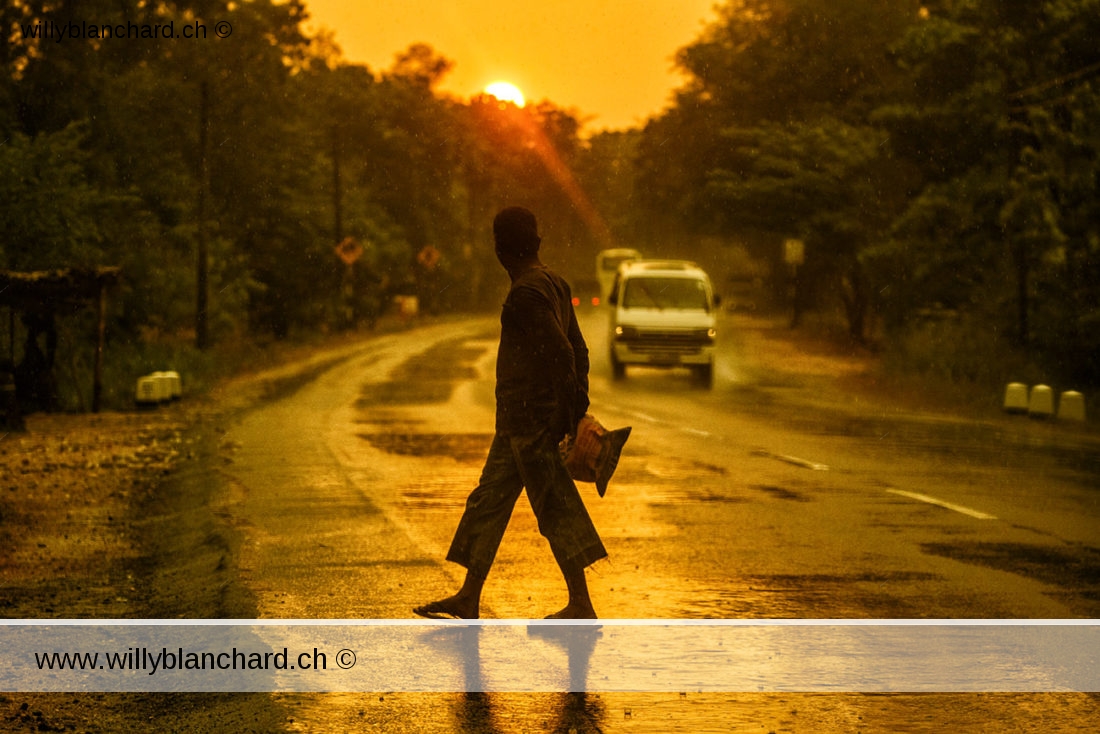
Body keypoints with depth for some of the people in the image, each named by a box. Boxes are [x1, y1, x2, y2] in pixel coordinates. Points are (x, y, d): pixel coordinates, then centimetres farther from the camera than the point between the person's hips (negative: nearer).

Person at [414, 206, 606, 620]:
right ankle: (468, 599, 20)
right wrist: (579, 406, 16)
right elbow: (578, 350, 16)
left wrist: (566, 413, -19)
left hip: (527, 417, -10)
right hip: (520, 420, 10)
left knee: (555, 508, -5)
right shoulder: (553, 283, 13)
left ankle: (581, 606, 0)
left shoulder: (525, 293, -17)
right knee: (489, 500, 14)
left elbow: (562, 354, -24)